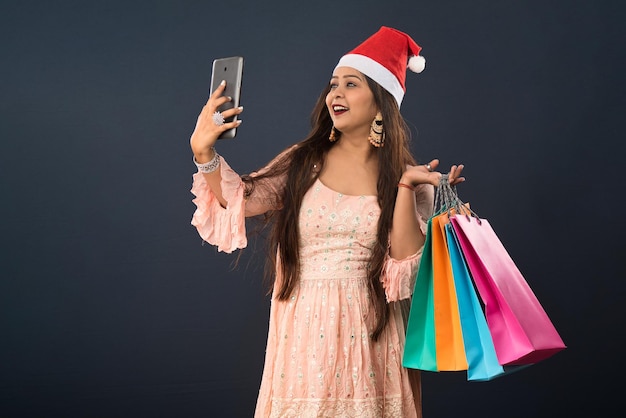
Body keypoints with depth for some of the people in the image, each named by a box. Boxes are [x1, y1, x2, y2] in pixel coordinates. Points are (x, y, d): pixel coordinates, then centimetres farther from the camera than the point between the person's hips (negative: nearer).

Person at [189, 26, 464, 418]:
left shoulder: (406, 178, 2)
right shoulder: (304, 161, 5)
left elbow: (406, 262, -8)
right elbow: (241, 201, -6)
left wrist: (405, 187, -15)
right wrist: (205, 154, -20)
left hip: (367, 331, -1)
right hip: (303, 327, 1)